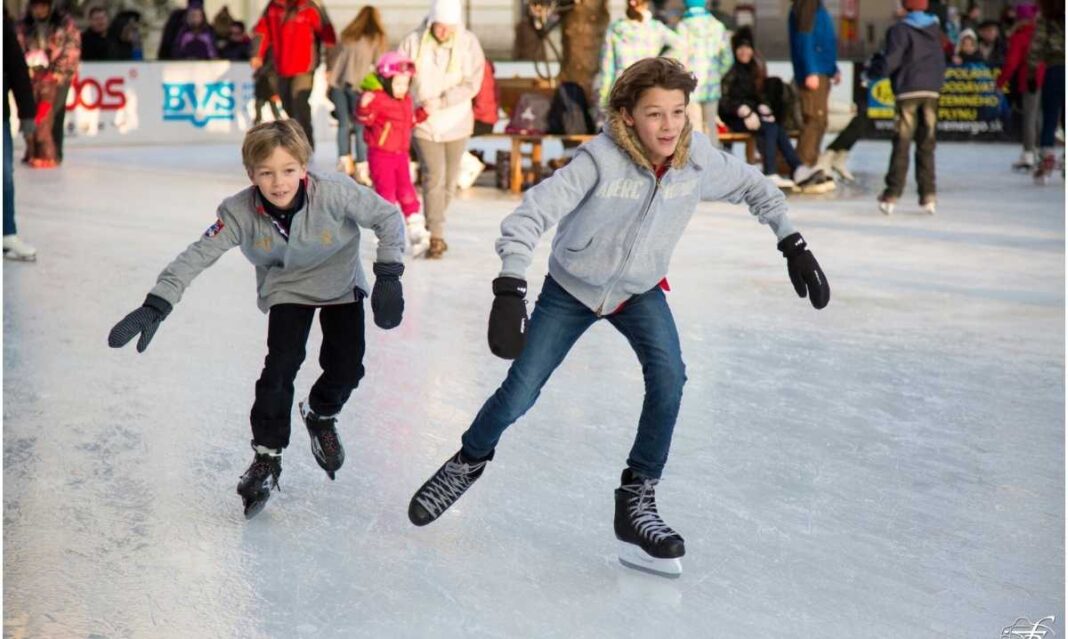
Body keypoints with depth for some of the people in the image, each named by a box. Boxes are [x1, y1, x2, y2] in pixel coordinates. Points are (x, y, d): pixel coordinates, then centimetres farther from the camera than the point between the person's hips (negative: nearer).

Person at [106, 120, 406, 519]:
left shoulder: (335, 193, -34)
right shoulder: (240, 213, -29)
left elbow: (388, 217, -22)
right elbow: (197, 256, -29)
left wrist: (388, 276, -28)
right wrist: (156, 306, -39)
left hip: (341, 284, 0)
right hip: (286, 289, 0)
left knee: (346, 367, -4)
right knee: (280, 366, -14)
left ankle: (321, 416, 30)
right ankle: (267, 456, 2)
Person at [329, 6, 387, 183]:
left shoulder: (347, 35, 17)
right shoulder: (377, 38, 6)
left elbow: (337, 57, 13)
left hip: (338, 81, 4)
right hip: (358, 84, -4)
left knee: (344, 123, 14)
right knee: (361, 127, 0)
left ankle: (345, 161, 16)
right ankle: (361, 168, -1)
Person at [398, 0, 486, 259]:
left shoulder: (468, 43, -7)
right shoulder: (413, 42, -8)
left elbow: (471, 84, -13)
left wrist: (439, 102, -21)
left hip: (456, 123, 2)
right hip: (423, 123, -2)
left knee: (449, 180, 12)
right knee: (434, 177, -12)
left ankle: (432, 227, 33)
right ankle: (436, 237, -7)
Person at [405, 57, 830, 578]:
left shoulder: (698, 158, -20)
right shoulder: (601, 159, -32)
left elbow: (753, 187, 1)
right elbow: (530, 215, -35)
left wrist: (792, 244, -3)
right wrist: (510, 291, -46)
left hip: (639, 291, 3)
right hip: (571, 288, -2)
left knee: (668, 377, -22)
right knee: (519, 394, 0)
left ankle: (636, 500, -6)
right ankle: (470, 461, 32)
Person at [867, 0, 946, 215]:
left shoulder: (899, 30, -6)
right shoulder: (935, 29, 11)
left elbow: (890, 61, -11)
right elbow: (941, 62, 15)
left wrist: (872, 70, 6)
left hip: (908, 92, -4)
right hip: (932, 92, 4)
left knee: (901, 144, -3)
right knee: (926, 145, 7)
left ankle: (892, 195, -4)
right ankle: (928, 195, 4)